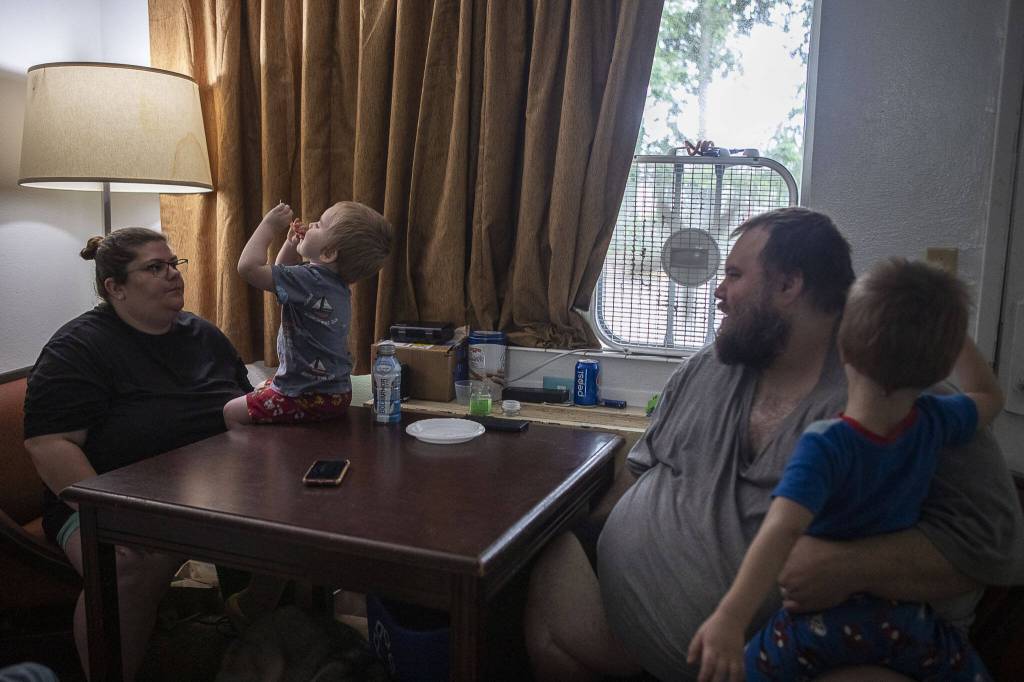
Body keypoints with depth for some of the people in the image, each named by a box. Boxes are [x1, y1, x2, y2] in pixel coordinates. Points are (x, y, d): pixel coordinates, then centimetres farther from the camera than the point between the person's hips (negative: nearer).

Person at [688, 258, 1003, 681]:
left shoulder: (825, 445, -25)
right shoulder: (934, 424, -11)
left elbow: (783, 528, -40)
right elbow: (989, 396, 12)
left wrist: (730, 618, -48)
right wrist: (946, 324, 11)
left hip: (821, 622, -4)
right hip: (906, 622, 4)